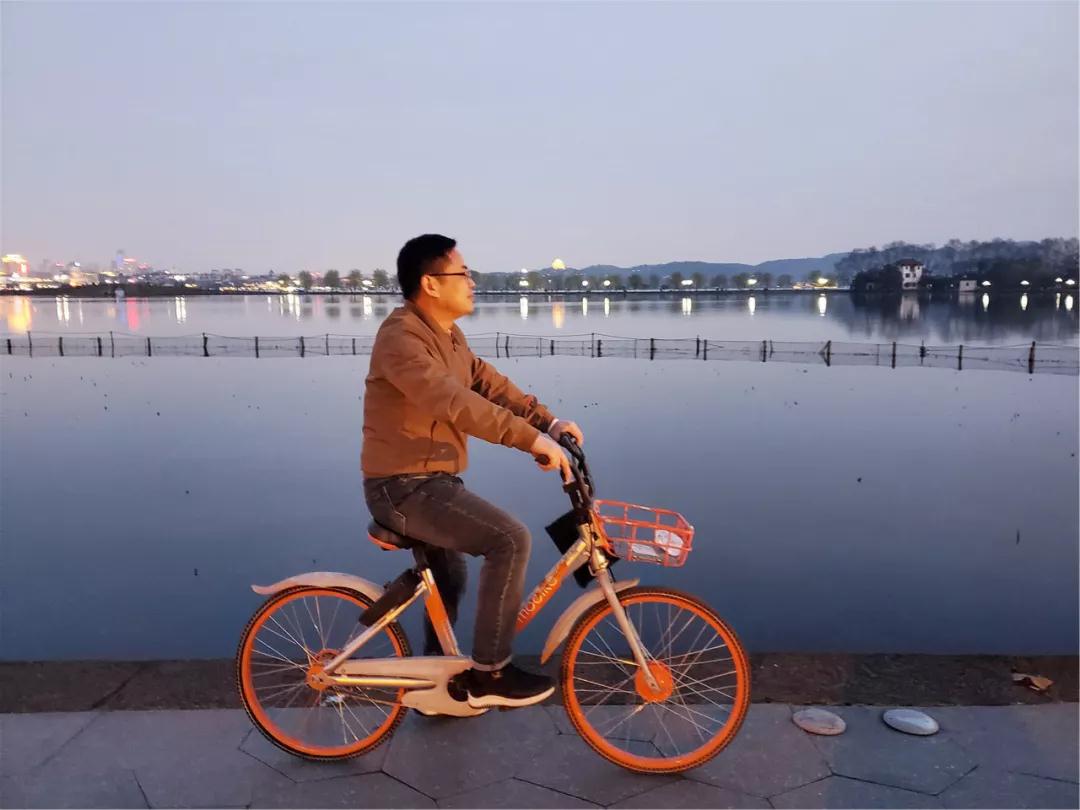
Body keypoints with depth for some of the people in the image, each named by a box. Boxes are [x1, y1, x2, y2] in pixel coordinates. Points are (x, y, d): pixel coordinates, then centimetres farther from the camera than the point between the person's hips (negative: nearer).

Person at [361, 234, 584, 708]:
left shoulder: (447, 336, 11)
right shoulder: (402, 337, -21)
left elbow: (489, 383, 9)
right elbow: (455, 402, -34)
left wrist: (549, 423, -3)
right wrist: (531, 439, -37)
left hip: (430, 481, 11)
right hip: (404, 487, -11)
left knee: (449, 583, 25)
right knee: (510, 539, -21)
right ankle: (489, 674, -7)